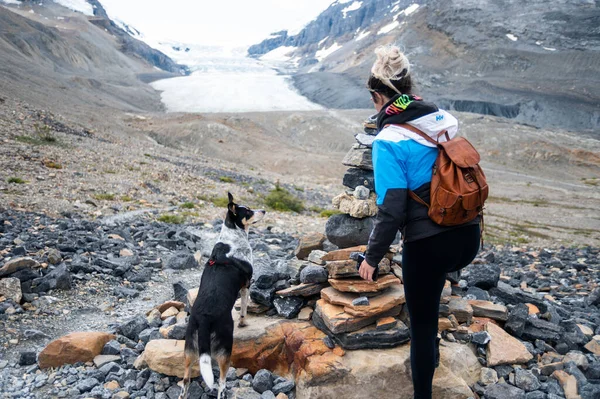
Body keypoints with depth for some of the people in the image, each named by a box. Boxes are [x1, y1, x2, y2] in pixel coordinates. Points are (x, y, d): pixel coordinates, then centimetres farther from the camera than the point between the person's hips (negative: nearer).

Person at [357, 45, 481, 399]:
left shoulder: (389, 140, -16)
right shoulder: (446, 119, 2)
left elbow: (392, 210, -18)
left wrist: (373, 257, -6)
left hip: (428, 244, -6)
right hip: (468, 237, 7)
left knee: (421, 326, 15)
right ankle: (430, 352, 49)